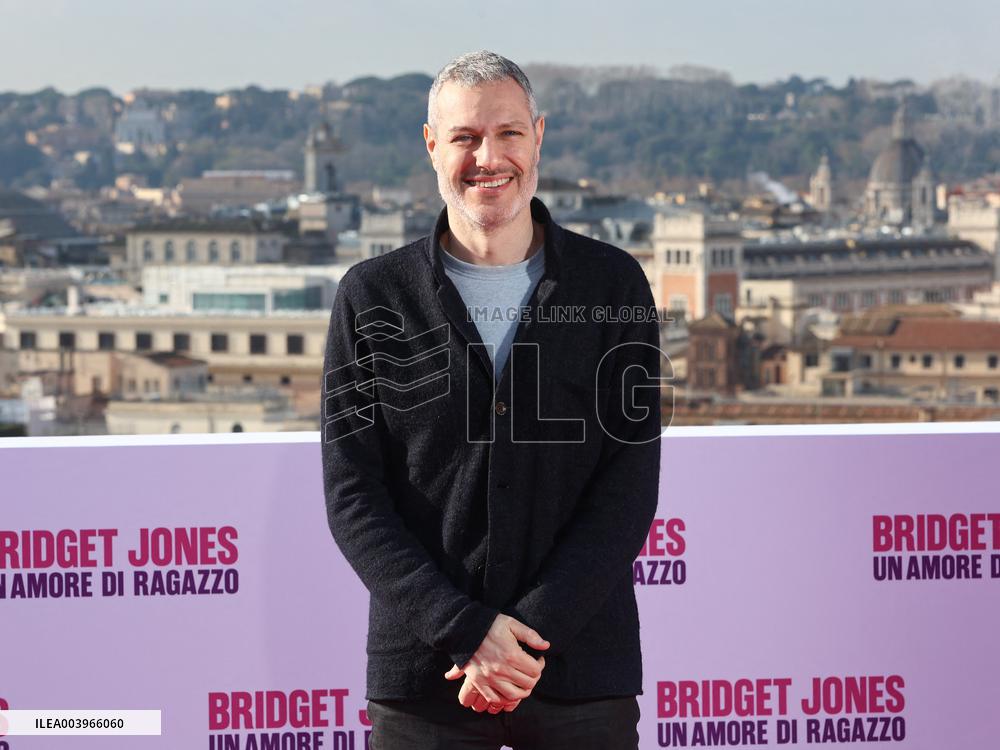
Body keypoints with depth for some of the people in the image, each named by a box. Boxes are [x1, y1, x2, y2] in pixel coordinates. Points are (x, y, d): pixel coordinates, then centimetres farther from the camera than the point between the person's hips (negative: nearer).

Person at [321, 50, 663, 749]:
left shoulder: (615, 284, 5)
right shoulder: (372, 297, 5)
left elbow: (630, 482, -1)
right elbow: (353, 496, -1)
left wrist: (533, 629, -12)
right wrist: (465, 630, -12)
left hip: (581, 672, 0)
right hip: (424, 677, 0)